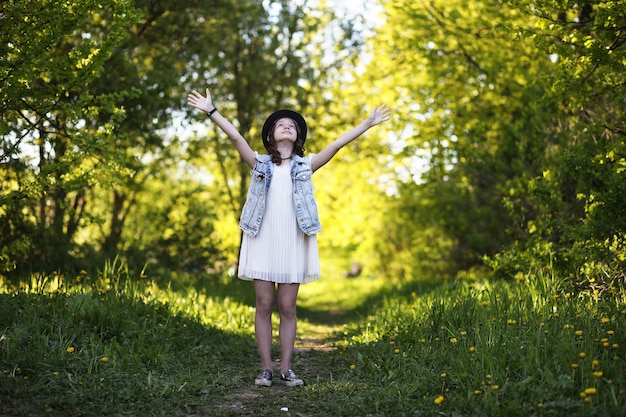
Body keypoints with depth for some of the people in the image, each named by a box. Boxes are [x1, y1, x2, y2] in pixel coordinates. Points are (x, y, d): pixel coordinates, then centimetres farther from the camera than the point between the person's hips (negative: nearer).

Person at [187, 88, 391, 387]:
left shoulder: (305, 166, 11)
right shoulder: (259, 164, 10)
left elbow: (337, 144, 6)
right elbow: (235, 137, 1)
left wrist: (367, 124, 2)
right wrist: (211, 111, -6)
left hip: (293, 242, 0)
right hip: (262, 241, 0)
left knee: (287, 307, 3)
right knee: (264, 305, 1)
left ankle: (286, 369, 7)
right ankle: (266, 368, 7)